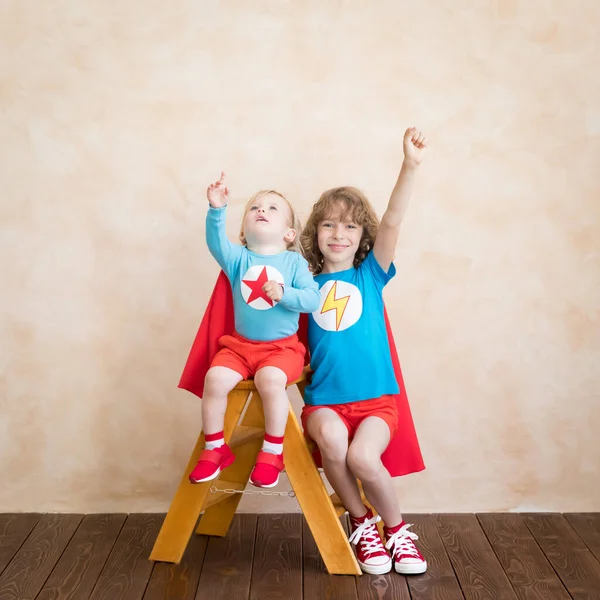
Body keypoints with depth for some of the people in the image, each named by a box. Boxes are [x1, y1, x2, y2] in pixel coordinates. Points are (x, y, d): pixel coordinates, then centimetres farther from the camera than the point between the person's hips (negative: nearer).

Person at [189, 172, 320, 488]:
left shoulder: (294, 261, 0)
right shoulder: (238, 258, 3)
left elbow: (312, 299, -9)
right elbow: (216, 242, -18)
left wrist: (285, 293, -26)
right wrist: (217, 210, -33)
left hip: (282, 347, -2)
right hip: (239, 344, 2)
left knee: (269, 379, -32)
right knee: (215, 378, -22)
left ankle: (272, 452, -11)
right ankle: (215, 449, 0)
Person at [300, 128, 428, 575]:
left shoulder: (370, 274, 5)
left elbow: (392, 222, -9)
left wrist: (411, 166, -21)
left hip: (376, 397, -1)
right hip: (324, 400, 1)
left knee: (362, 455, -26)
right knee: (332, 438, -30)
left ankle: (397, 530, 6)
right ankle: (362, 524, -2)